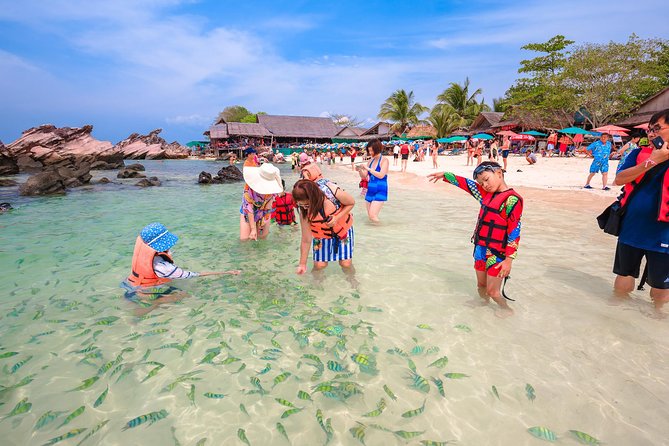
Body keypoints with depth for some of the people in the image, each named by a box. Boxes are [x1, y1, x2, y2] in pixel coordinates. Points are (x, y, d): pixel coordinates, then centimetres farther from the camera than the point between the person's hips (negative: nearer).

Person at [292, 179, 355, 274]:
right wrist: (302, 263, -14)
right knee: (319, 265, -4)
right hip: (321, 235, 1)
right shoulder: (304, 212, -28)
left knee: (346, 263, -1)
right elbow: (306, 240, -19)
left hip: (343, 230, 0)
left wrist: (336, 218, -29)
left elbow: (351, 203, -14)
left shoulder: (333, 192, -35)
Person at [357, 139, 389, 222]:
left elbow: (381, 175, -21)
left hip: (380, 191, -7)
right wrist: (360, 170, -9)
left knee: (373, 216, -16)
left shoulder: (384, 160, -8)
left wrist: (368, 168, -20)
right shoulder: (371, 161, 10)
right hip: (370, 191, 7)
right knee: (370, 217, 10)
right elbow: (364, 176, 11)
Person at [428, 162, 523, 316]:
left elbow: (514, 232, -17)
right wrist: (445, 175, 20)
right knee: (481, 285, 17)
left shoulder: (512, 199, -14)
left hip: (497, 254, -7)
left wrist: (509, 259, -19)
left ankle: (507, 309, 25)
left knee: (492, 291, 0)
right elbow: (466, 184, 17)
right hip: (481, 249, 7)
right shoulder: (487, 194, 8)